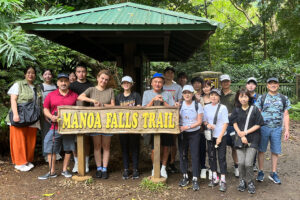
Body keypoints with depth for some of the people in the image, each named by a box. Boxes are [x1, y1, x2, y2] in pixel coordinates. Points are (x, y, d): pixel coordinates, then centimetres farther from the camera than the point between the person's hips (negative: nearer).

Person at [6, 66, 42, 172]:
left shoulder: (37, 87, 17)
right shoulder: (18, 84, 4)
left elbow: (39, 103, 18)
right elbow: (13, 100, -5)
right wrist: (15, 114, -17)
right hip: (20, 117, -4)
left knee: (30, 140, 6)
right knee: (19, 139, -2)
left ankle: (28, 160, 18)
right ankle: (20, 163, 7)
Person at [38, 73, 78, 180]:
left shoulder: (74, 95, 5)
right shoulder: (51, 95, 5)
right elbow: (45, 109, 7)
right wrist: (51, 117, -11)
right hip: (55, 127, 0)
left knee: (68, 149, 9)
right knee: (51, 150, 1)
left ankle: (65, 170, 25)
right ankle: (52, 172, 15)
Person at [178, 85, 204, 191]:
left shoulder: (198, 105, -3)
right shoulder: (179, 105, 2)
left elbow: (199, 122, -7)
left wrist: (187, 127, -16)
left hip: (194, 133, -2)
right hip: (182, 134, 2)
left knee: (195, 156, -3)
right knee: (183, 155, 7)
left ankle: (195, 180, 4)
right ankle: (185, 177, 22)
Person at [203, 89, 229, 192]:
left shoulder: (223, 108, -7)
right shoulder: (206, 107, 4)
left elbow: (225, 123, -8)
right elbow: (204, 120, 13)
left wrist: (220, 136, -13)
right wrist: (207, 124, -10)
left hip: (221, 136, -4)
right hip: (210, 135, 4)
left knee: (221, 157, -2)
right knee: (211, 156, 12)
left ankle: (223, 180, 6)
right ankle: (215, 177, 27)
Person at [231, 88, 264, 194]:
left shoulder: (254, 109, -2)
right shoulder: (236, 110, 4)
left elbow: (258, 125, -4)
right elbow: (235, 124, 1)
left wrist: (246, 132, -11)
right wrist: (241, 135, -11)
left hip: (252, 139, -2)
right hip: (240, 139, 2)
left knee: (248, 163, -10)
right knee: (241, 162, -3)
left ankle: (250, 182, 14)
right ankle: (242, 181, 21)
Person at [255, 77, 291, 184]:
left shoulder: (284, 99, 8)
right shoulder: (261, 98, 4)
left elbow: (286, 115, 8)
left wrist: (287, 130, 1)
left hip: (277, 128, 1)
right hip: (263, 127, -1)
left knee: (275, 151, 7)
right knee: (261, 150, 5)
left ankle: (273, 173, 21)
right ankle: (261, 172, 18)